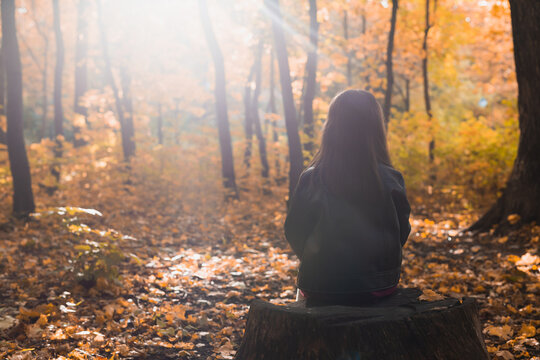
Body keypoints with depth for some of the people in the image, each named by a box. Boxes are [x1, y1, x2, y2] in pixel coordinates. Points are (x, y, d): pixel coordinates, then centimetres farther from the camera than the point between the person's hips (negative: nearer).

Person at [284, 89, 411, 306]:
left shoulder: (311, 180, -13)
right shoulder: (391, 180, -10)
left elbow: (294, 233, -3)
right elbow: (402, 233, 1)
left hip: (322, 289, -1)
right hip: (379, 287, 2)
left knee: (302, 289, 32)